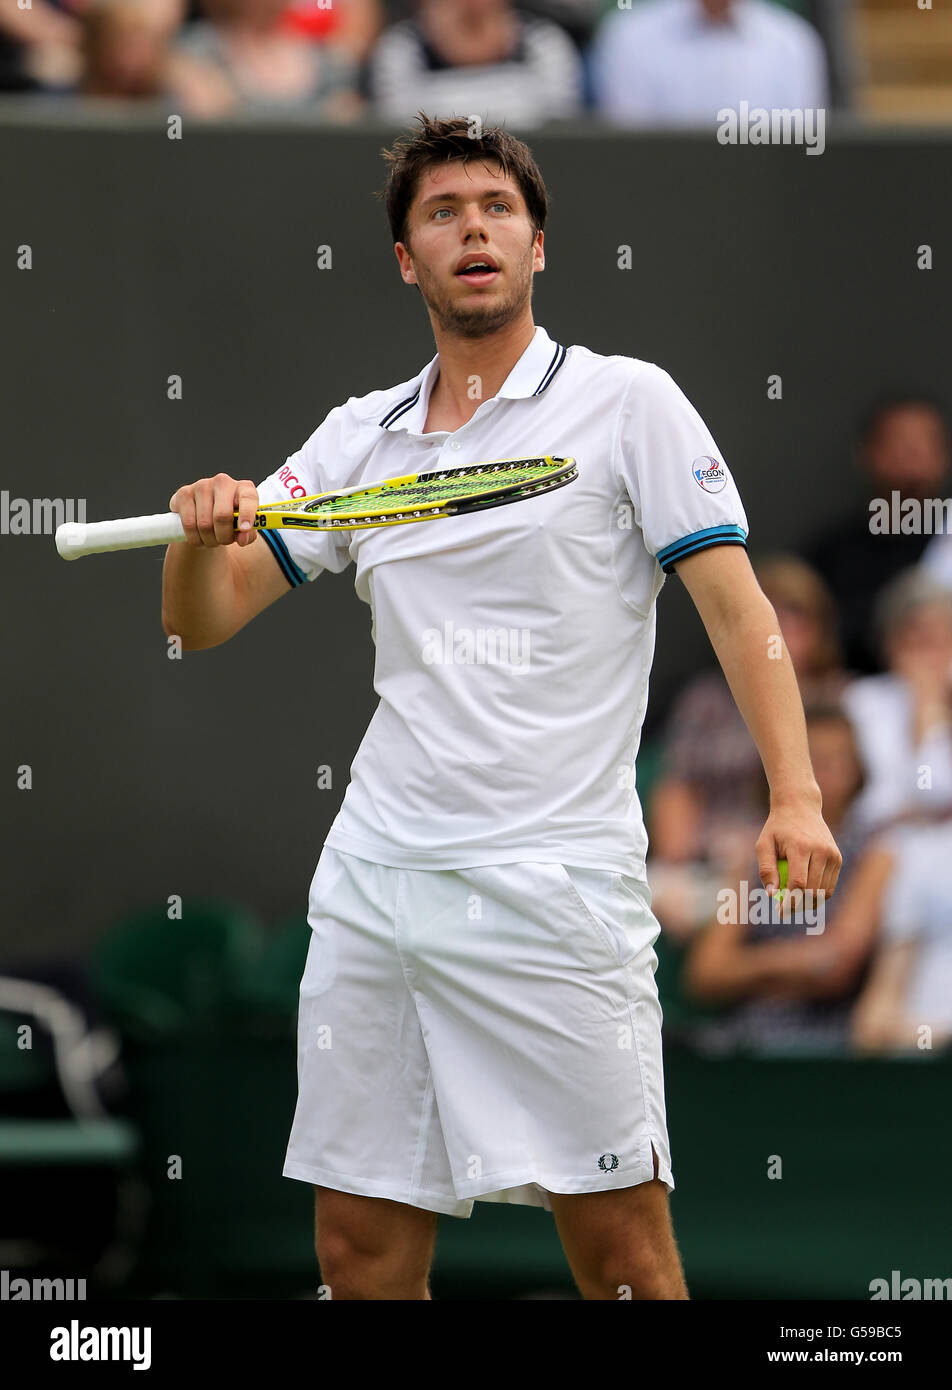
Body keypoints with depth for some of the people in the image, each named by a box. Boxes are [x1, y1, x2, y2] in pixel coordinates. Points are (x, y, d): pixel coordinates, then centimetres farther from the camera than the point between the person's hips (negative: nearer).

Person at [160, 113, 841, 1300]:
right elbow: (202, 622, 14)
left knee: (621, 1252, -7)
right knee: (361, 1250, 6)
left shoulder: (626, 403, 1)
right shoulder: (361, 436, 14)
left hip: (553, 885, -5)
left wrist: (795, 795, -18)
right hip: (373, 879, 5)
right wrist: (204, 533, -9)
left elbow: (734, 604, -5)